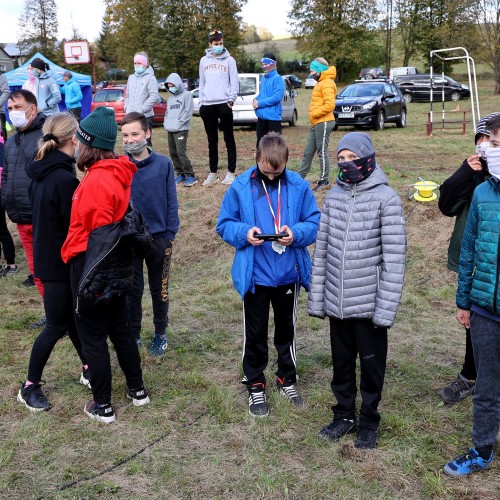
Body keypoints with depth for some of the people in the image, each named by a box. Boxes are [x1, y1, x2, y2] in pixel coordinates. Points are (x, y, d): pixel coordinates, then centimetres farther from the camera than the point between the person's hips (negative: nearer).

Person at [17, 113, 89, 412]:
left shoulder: (42, 174, 4)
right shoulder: (64, 179, -24)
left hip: (48, 257, 9)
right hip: (61, 262, -9)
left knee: (72, 317, 19)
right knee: (57, 326, 4)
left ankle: (88, 369, 32)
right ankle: (30, 386, 16)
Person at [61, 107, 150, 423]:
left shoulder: (97, 180, -23)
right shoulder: (119, 173, 3)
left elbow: (98, 233, -22)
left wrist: (70, 254, -8)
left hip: (92, 270, -8)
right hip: (117, 269, 8)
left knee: (93, 338, 6)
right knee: (121, 329, 21)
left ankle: (103, 406, 19)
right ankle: (137, 389, 34)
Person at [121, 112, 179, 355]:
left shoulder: (163, 164, -8)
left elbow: (171, 201, -2)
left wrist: (171, 233, -4)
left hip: (159, 238, 0)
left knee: (159, 289, 15)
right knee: (132, 291, 10)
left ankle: (161, 334, 32)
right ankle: (133, 336, 26)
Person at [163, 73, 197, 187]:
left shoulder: (187, 95, -2)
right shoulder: (170, 98, 19)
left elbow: (188, 112, -10)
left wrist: (178, 124, -14)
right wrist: (166, 123, 5)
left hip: (181, 129, -8)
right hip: (170, 130, 8)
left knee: (181, 152, -16)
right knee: (173, 153, 7)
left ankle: (190, 176, -12)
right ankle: (180, 174, 16)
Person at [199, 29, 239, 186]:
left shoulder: (229, 60, 4)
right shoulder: (204, 61, 14)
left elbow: (234, 82, 0)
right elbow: (202, 83, 16)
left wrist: (231, 99, -12)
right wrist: (201, 102, 10)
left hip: (224, 104, -3)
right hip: (207, 105, 4)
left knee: (229, 139, 0)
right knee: (212, 141, 8)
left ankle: (231, 172, 4)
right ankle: (213, 173, 14)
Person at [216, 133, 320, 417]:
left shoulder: (299, 186, -7)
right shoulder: (241, 187, -9)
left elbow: (315, 223, -1)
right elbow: (224, 225, -2)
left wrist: (296, 233, -21)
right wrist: (244, 232, -22)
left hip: (289, 274, 1)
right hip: (254, 275, -1)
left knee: (287, 329, 19)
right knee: (255, 334, 12)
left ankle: (287, 379, 39)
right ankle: (255, 386, 30)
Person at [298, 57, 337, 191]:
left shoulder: (327, 83, -13)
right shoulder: (320, 83, 20)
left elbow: (330, 105, -23)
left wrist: (314, 114, -15)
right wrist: (313, 115, 12)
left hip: (323, 123, -10)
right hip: (316, 123, 10)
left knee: (322, 152, -4)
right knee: (308, 151, 12)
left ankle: (324, 180, 3)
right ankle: (300, 176, 18)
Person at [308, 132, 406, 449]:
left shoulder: (386, 198, -10)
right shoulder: (334, 195, 4)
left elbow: (395, 258, -12)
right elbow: (322, 249, 7)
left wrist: (386, 309, -14)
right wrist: (316, 298, 6)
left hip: (369, 304, -4)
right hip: (337, 303, 4)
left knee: (371, 365, 12)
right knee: (341, 362, 17)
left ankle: (369, 422, 32)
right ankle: (344, 414, 37)